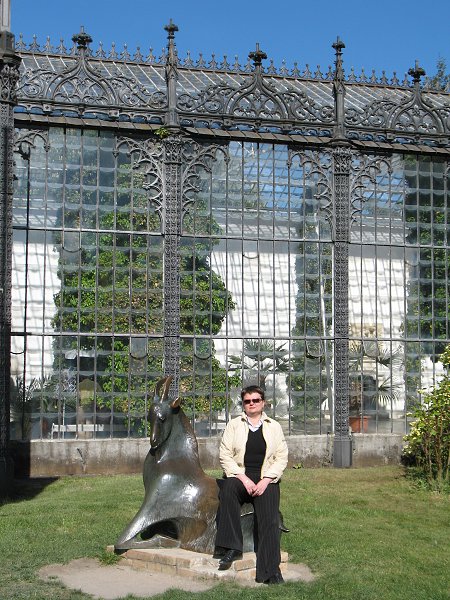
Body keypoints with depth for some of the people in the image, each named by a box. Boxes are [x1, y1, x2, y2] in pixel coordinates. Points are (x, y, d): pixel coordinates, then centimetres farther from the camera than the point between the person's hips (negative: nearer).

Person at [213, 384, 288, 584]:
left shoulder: (274, 426, 14)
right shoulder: (234, 424, 12)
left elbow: (282, 458, 6)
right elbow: (225, 455, 2)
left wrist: (265, 481, -10)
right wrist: (243, 478, -12)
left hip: (266, 479, 0)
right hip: (239, 476, 0)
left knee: (269, 518, -23)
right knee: (228, 488, -35)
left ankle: (271, 571, -24)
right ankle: (230, 548, -31)